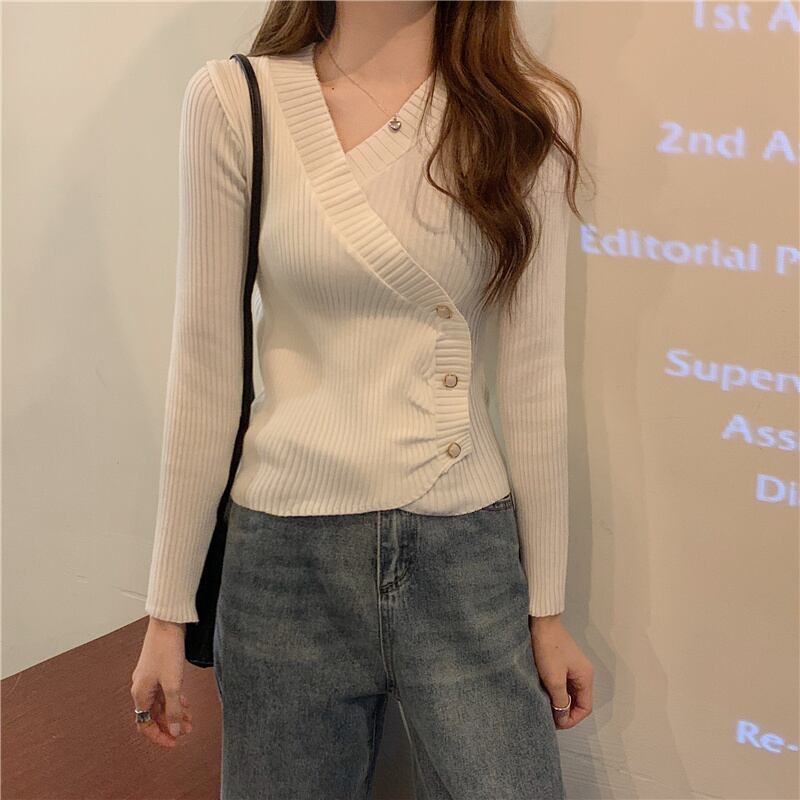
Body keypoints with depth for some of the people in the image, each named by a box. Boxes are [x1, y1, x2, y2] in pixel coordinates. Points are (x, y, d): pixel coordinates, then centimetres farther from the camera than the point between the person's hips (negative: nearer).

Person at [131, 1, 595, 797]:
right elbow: (204, 368, -2)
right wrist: (168, 608, 1)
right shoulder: (236, 100, -4)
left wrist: (547, 605, 4)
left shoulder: (529, 113, -1)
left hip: (470, 557, 1)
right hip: (290, 554, 0)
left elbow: (531, 372, 1)